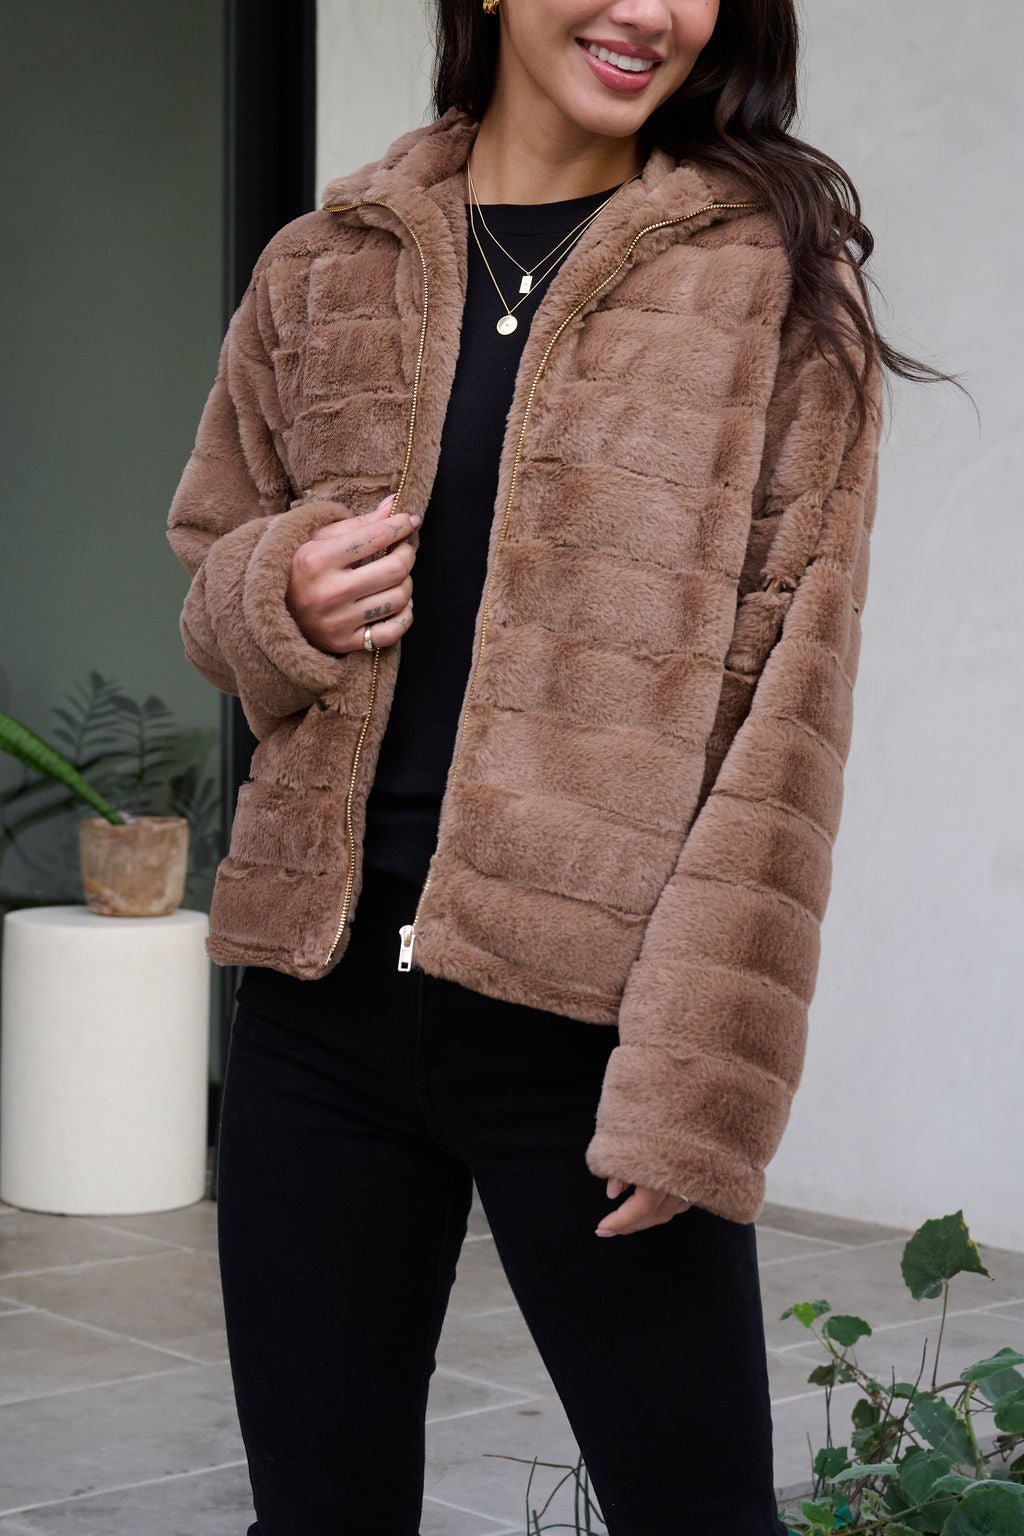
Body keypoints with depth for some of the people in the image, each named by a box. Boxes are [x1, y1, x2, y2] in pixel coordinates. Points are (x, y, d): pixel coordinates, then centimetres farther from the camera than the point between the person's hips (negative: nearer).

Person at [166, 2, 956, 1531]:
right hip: (324, 1001, 4)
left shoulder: (771, 268, 0)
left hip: (592, 1020, -3)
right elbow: (210, 562, 21)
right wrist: (278, 595, -5)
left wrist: (703, 1074, -12)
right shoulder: (322, 267, 10)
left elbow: (790, 684, -5)